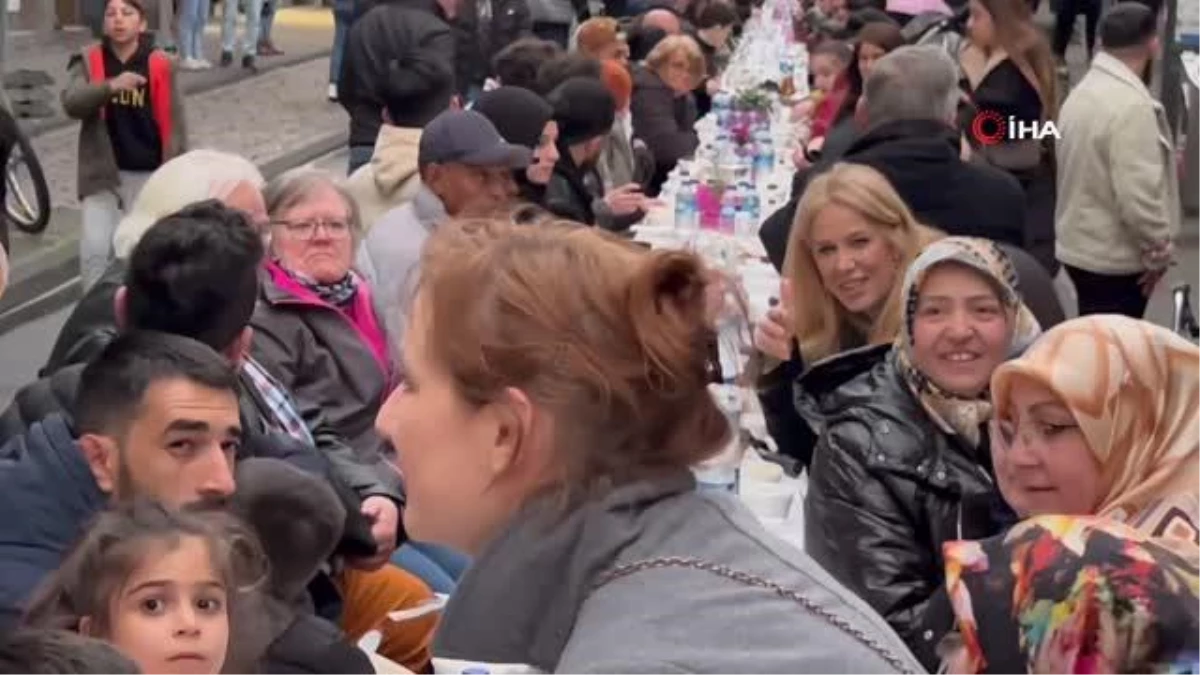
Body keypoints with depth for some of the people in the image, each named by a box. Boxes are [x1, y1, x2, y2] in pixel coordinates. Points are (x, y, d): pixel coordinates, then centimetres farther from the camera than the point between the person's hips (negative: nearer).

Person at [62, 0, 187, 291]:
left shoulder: (159, 66, -3)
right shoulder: (89, 62, -1)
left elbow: (173, 124, 0)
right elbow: (72, 103, -18)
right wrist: (111, 86, -35)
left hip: (149, 174, 0)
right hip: (102, 173, 0)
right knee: (95, 248, -10)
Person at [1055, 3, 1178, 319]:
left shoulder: (1083, 91, 8)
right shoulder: (1131, 106, -22)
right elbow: (1139, 194, -26)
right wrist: (1159, 249, -12)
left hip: (1079, 246, 9)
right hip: (1115, 259, -9)